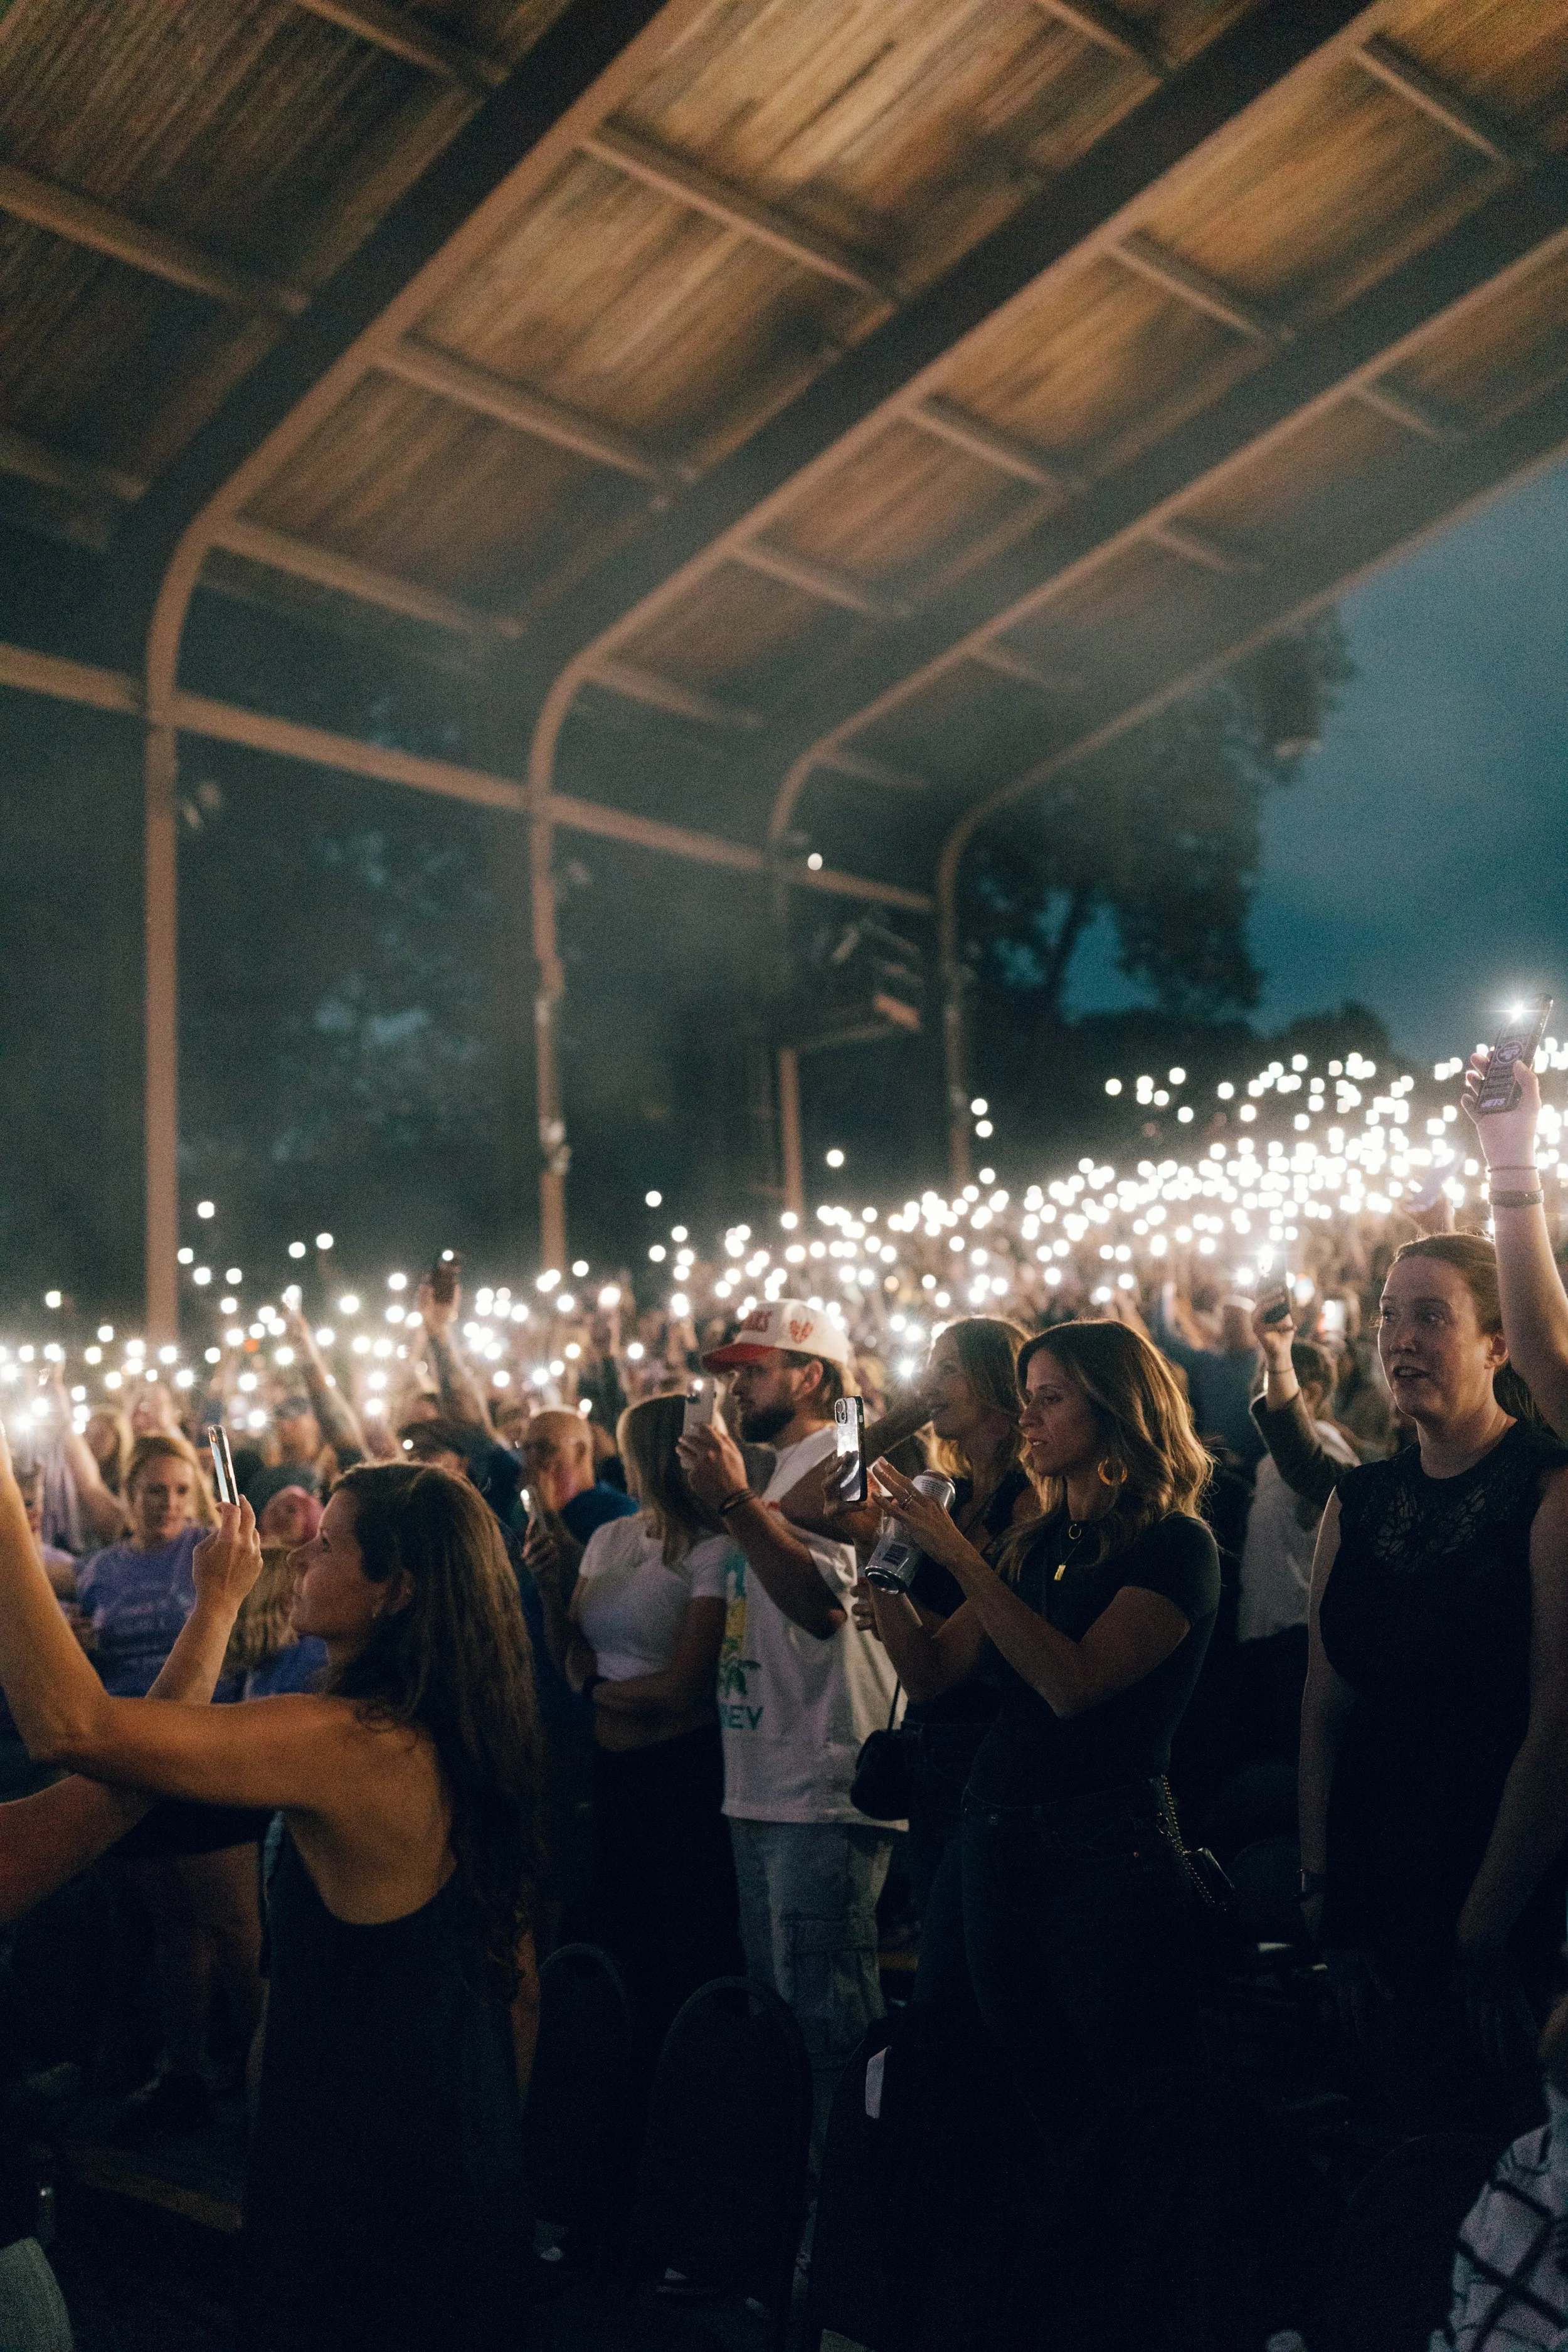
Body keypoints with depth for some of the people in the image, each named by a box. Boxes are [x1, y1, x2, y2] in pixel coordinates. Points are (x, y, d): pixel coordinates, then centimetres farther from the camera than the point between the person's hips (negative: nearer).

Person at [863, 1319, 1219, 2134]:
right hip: (996, 1840, 7)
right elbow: (931, 1671, 10)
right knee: (1043, 2107, 16)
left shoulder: (1174, 1544, -9)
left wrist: (957, 1556, -21)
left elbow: (1074, 1684, -22)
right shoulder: (1036, 1544, 12)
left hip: (1104, 1849, -7)